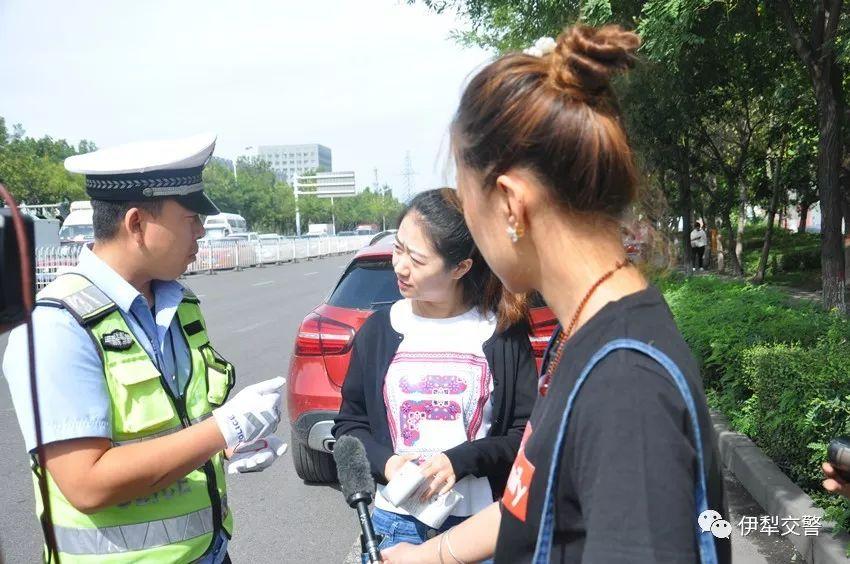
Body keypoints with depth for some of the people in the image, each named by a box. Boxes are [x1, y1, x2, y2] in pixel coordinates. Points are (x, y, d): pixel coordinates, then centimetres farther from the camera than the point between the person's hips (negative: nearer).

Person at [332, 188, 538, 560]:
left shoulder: (503, 331, -7)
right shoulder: (378, 329, -1)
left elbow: (528, 432, -5)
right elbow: (349, 424, 6)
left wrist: (460, 461, -18)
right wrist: (384, 462, -12)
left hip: (482, 524, -1)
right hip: (395, 524, 2)